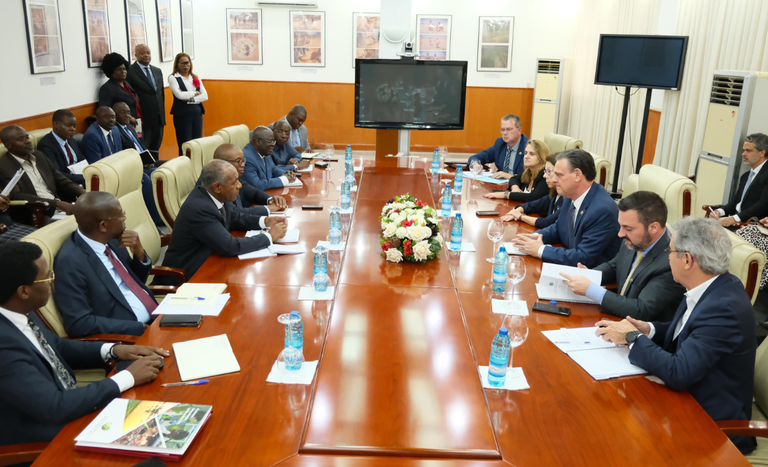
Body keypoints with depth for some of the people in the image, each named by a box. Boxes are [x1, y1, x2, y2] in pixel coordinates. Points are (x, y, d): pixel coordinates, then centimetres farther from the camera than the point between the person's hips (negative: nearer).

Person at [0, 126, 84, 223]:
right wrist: (57, 203, -27)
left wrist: (83, 193, -5)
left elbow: (61, 180, 17)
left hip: (61, 209, 7)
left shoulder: (39, 156, 16)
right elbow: (17, 196, -18)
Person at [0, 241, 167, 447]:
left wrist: (113, 350, -3)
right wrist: (129, 377, -23)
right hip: (47, 441, -7)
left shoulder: (19, 313, -4)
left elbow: (57, 347, 12)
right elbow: (55, 408, -30)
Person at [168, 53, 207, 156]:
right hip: (182, 114, -4)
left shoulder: (195, 78, 13)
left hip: (197, 113, 4)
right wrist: (195, 93, -2)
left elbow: (205, 96, 3)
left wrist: (191, 99, -10)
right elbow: (179, 95, -15)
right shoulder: (173, 78, 0)